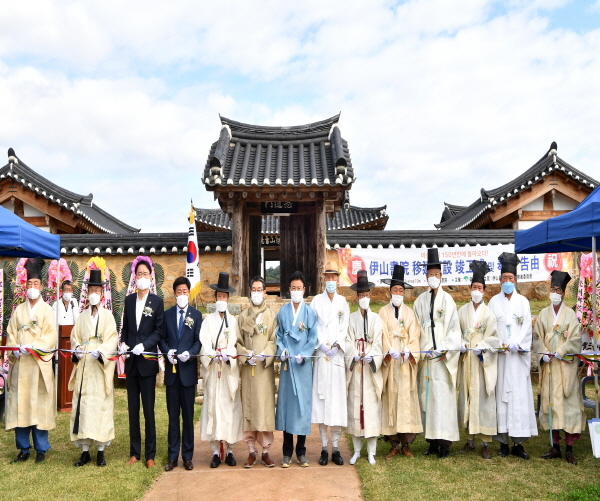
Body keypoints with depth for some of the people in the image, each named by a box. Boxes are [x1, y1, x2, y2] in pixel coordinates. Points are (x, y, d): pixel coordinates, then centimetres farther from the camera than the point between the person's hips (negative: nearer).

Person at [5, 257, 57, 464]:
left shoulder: (47, 310, 2)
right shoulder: (18, 310, 13)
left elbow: (51, 336, -7)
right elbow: (11, 334, 9)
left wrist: (32, 347, -19)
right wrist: (15, 348, -10)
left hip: (39, 364, -3)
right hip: (19, 365, 3)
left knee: (39, 405, -1)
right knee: (19, 406, 3)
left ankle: (41, 449, 8)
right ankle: (23, 449, 13)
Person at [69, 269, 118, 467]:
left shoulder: (108, 315, 5)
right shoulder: (82, 316, 16)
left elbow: (112, 339, -5)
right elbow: (75, 337, 11)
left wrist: (100, 352, -23)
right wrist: (77, 351, -11)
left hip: (100, 368, -3)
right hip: (83, 368, 3)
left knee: (101, 406, -3)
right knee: (82, 406, 1)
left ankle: (100, 451, 4)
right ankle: (85, 451, 8)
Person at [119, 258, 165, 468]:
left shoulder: (157, 301, -2)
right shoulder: (129, 300, 10)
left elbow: (159, 331, -4)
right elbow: (125, 327, 14)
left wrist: (144, 345, -16)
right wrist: (122, 344, -3)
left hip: (147, 361, -4)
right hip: (131, 361, 4)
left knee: (149, 409, 1)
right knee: (133, 408, 10)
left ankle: (150, 454, 9)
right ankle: (134, 452, 19)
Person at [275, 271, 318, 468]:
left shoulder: (310, 312, 2)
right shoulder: (283, 312, 6)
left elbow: (313, 338, -1)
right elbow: (279, 336, 7)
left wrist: (303, 355, -13)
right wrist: (281, 351, -10)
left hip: (304, 364, -1)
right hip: (287, 364, 1)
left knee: (303, 403, 3)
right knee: (286, 402, 3)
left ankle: (301, 451, 16)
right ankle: (287, 452, 13)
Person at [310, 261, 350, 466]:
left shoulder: (343, 301, 11)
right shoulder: (317, 300, 7)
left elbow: (344, 327, 5)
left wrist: (337, 347, -8)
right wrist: (322, 346, -9)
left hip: (337, 356, 1)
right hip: (321, 356, -1)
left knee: (337, 398, 0)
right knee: (321, 398, -1)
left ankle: (335, 448, 8)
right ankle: (324, 448, 7)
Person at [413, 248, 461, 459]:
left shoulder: (448, 300, -1)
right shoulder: (420, 301, 9)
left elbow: (454, 329, -2)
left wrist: (444, 350, -11)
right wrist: (424, 350, -4)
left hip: (444, 358, -4)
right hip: (425, 355, 4)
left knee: (443, 397, -5)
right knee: (427, 396, 5)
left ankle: (445, 443, 0)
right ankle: (432, 442, 13)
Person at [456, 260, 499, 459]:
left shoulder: (489, 313, 1)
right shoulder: (462, 311, 9)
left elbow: (493, 337, -3)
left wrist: (479, 347, -17)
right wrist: (461, 345, -10)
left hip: (483, 361, -3)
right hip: (465, 360, 3)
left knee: (483, 398, -4)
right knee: (466, 397, 4)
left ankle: (485, 443, 3)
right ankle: (470, 440, 15)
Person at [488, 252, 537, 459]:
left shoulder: (523, 302, 9)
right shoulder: (494, 301, 10)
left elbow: (527, 328, 2)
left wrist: (515, 345, -12)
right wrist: (499, 345, -11)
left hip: (518, 356, 0)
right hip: (499, 355, 0)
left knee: (519, 394, -3)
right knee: (501, 393, -1)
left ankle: (518, 442, 1)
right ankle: (503, 441, 4)